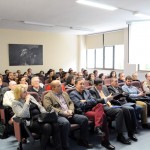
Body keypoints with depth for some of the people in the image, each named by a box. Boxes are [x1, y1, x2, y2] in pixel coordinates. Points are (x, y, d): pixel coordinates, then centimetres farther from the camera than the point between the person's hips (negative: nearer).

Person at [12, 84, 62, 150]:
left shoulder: (31, 97, 17)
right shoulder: (15, 103, -2)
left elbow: (40, 107, 17)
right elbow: (22, 115, -18)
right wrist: (27, 101, -15)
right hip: (31, 122, -5)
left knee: (55, 124, -24)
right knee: (47, 127, -34)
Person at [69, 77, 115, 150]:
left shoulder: (87, 91, 21)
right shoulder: (72, 94, 2)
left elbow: (95, 101, 9)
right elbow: (80, 105, -11)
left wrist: (86, 101, -5)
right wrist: (90, 102, 0)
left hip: (92, 109, 6)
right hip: (83, 112, -6)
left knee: (100, 105, -28)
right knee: (102, 115, -27)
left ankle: (98, 127, -26)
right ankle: (105, 140, -21)